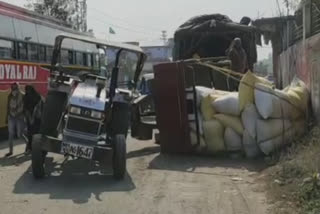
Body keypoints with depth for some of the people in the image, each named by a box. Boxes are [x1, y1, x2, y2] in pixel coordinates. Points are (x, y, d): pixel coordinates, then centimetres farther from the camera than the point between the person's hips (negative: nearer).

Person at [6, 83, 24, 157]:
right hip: (11, 117, 4)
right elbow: (8, 107, 9)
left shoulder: (22, 96, -9)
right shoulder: (10, 96, 2)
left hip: (19, 117, -4)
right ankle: (10, 151, 10)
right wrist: (7, 116, 10)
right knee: (11, 134, 2)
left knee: (19, 135, 0)